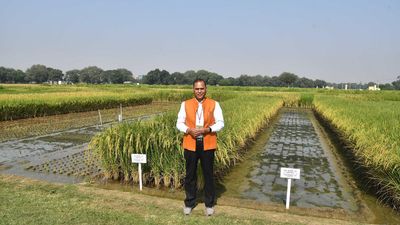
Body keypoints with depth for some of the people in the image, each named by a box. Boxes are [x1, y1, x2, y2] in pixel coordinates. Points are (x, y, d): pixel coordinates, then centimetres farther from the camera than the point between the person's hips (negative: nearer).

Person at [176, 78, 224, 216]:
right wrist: (189, 130, -15)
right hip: (190, 145, 1)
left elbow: (220, 123, -2)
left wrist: (207, 129, -18)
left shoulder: (214, 104, 1)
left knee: (208, 175, 9)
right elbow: (179, 123, 4)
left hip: (207, 145, -1)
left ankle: (209, 204, 26)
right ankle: (189, 203, 28)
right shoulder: (185, 104, 4)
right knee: (190, 175, 11)